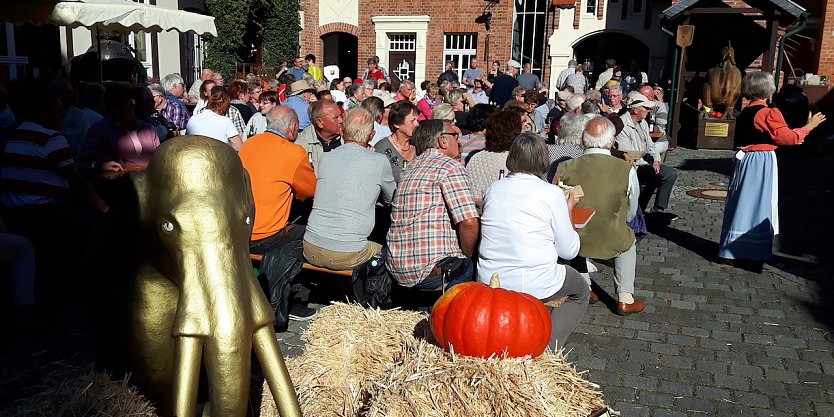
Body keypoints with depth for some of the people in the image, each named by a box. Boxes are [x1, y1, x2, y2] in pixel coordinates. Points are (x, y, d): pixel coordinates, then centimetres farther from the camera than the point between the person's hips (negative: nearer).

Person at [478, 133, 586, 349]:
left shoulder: (493, 189, 3)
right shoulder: (552, 193, -10)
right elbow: (569, 251, -4)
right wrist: (568, 209, 10)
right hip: (534, 286, -5)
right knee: (580, 292, 25)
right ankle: (549, 347, 7)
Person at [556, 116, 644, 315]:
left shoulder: (564, 168, -10)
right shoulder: (627, 170, -12)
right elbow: (631, 214, 3)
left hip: (574, 241, 1)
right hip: (613, 242, -1)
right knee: (629, 240, 34)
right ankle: (625, 299, 29)